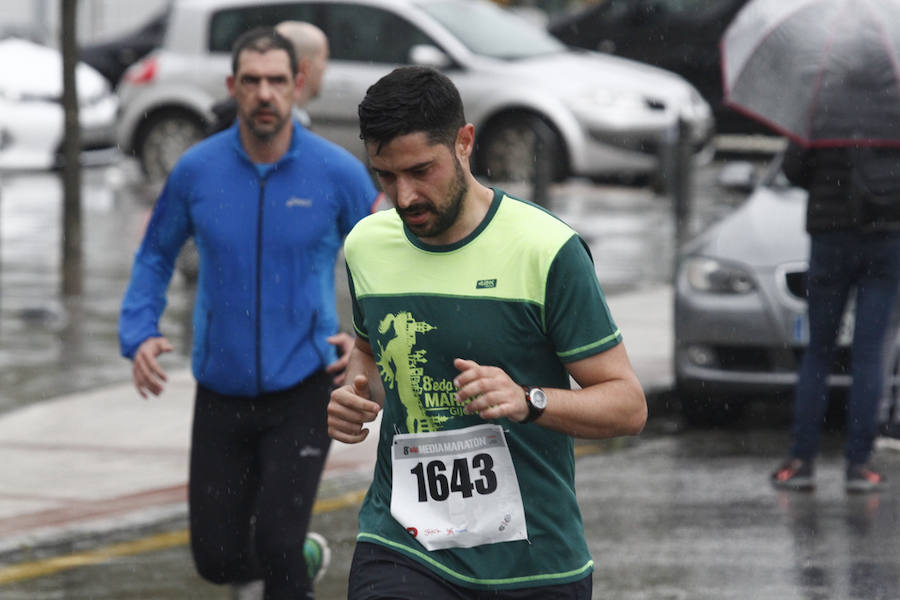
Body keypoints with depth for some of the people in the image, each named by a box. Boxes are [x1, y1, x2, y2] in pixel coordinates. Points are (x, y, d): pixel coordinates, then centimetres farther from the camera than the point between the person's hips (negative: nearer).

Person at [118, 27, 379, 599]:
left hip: (302, 392, -3)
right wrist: (139, 335, -4)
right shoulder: (196, 171, -4)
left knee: (275, 545, -18)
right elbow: (156, 255, 12)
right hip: (223, 395, 3)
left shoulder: (339, 172, -9)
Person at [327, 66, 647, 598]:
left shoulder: (548, 250, -9)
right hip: (401, 549, 2)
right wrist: (359, 393, 4)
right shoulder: (366, 245, 6)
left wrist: (527, 401, -24)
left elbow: (628, 404, -7)